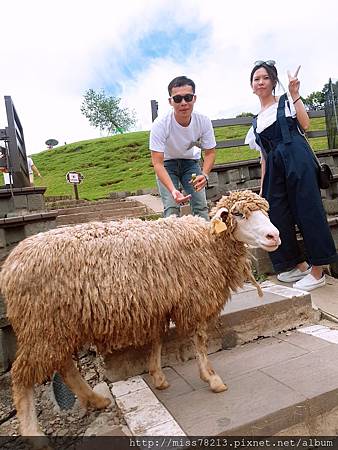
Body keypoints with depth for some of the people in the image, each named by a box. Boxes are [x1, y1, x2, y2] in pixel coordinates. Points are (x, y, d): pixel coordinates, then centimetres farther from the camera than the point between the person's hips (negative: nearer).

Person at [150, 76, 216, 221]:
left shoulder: (204, 121, -21)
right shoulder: (160, 125, -30)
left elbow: (210, 152, -9)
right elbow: (158, 162, -30)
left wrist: (205, 174, -30)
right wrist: (172, 190, -45)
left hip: (191, 162, 2)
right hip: (167, 164, -2)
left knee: (201, 206, -8)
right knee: (171, 208, -15)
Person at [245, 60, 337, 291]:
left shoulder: (286, 100, 10)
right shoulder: (256, 121, 22)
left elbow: (305, 124, -7)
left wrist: (295, 94, -7)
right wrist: (263, 187, 15)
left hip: (297, 159, -6)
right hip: (275, 167, 6)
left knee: (308, 209, -6)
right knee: (277, 215, 2)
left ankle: (318, 271, 4)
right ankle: (299, 264, 20)